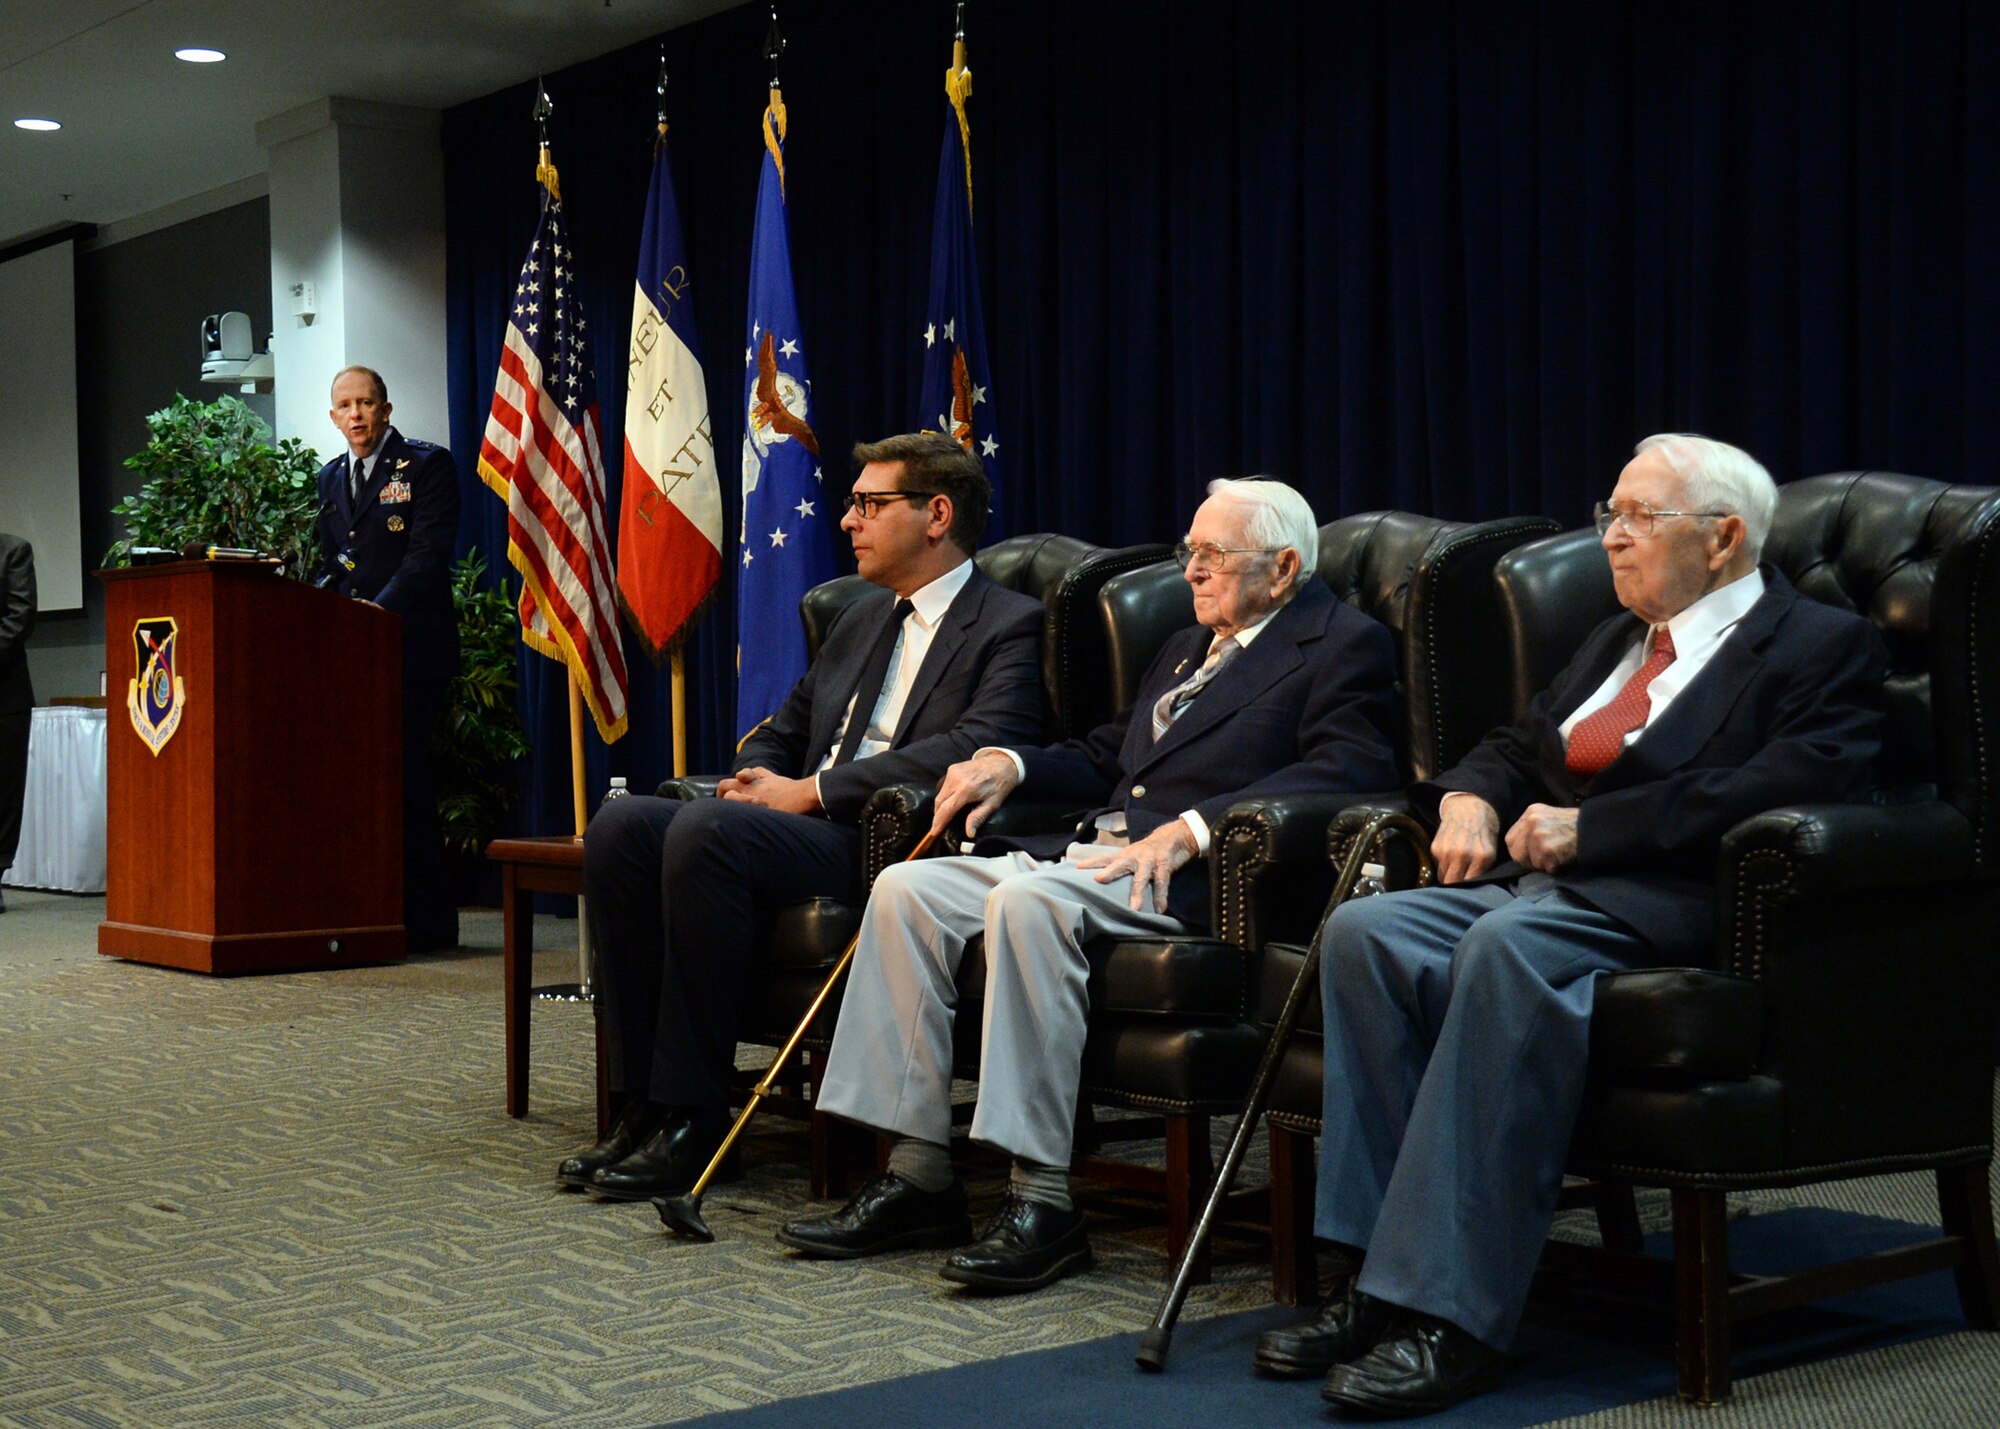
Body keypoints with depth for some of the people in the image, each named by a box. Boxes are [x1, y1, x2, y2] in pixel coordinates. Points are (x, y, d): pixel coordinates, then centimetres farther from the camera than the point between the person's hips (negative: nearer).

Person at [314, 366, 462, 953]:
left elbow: (429, 556, -12)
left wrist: (380, 609, -24)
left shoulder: (427, 465, -1)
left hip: (410, 646, -6)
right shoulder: (331, 477, 19)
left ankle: (426, 921, -4)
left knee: (402, 771, -10)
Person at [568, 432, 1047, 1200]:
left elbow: (975, 750, -17)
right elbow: (784, 731, 30)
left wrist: (813, 791, -16)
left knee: (704, 829, -32)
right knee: (621, 824, -15)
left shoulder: (1011, 625, 0)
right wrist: (752, 781, 4)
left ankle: (692, 1118, -25)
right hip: (808, 825, 8)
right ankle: (642, 1106, -13)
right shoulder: (862, 619, 26)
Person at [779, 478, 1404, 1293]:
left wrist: (1188, 829, -23)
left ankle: (1042, 1201, -32)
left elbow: (1348, 770, -16)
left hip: (1188, 879, -9)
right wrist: (1010, 764, 10)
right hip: (1090, 852, 9)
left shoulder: (1345, 647, 1)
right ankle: (918, 1175, -10)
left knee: (1026, 900, -34)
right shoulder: (1187, 648, 29)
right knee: (905, 889, -9)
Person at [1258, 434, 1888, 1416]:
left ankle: (1454, 1316, -37)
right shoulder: (1617, 641, 29)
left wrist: (1587, 827, -15)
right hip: (1540, 884, 8)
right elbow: (1517, 746, 34)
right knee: (1365, 931, -21)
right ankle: (1374, 1278, -21)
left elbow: (1787, 786, -14)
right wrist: (1469, 798, 8)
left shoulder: (1822, 646, 3)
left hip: (1666, 905, -8)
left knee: (1507, 949, -37)